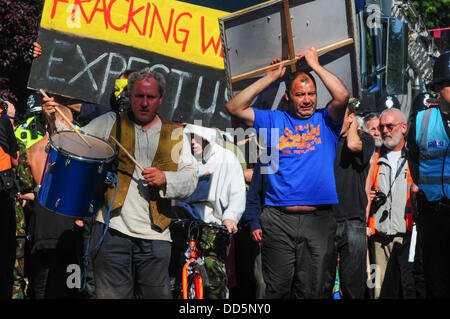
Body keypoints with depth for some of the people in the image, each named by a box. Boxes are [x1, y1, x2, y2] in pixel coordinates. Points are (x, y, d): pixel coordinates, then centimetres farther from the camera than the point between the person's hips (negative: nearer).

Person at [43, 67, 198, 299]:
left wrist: (165, 178, -12)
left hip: (155, 236, 1)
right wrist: (55, 121, -11)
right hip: (113, 230, -1)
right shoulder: (110, 123, 11)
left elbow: (190, 179, 7)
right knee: (111, 294, -2)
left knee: (157, 293, 5)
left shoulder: (175, 134, 12)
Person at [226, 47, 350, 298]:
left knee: (315, 290, 1)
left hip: (319, 220, 0)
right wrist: (270, 78, 8)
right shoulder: (274, 120, 14)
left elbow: (342, 96, -7)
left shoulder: (325, 120, 12)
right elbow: (235, 108, 7)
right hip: (279, 220, 1)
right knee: (278, 288, 3)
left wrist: (315, 65, 2)